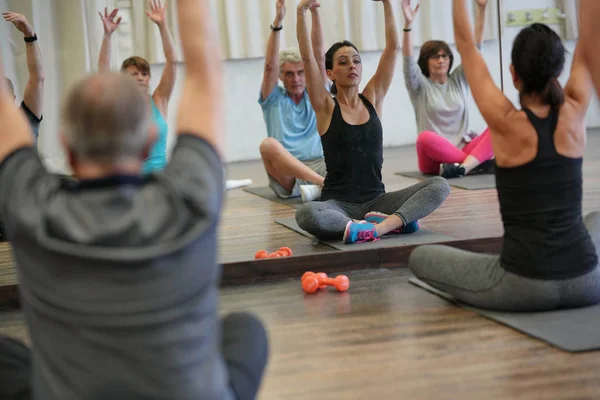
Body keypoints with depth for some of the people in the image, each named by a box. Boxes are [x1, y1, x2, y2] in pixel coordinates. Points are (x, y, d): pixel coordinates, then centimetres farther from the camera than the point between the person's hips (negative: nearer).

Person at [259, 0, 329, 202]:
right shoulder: (273, 99, 12)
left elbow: (319, 57, 4)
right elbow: (270, 66, -5)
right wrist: (278, 22, -16)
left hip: (319, 165, 2)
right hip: (286, 176, -2)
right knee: (269, 144, -33)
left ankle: (322, 186, -46)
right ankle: (325, 182, -46)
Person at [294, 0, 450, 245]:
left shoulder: (373, 98, 8)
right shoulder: (325, 107, 1)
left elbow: (393, 47, 3)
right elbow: (307, 57, -11)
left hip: (375, 200, 3)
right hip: (338, 204, -3)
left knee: (440, 185, -19)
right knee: (306, 214, -38)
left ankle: (378, 226, -36)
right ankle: (396, 221, -32)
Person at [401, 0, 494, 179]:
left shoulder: (459, 80, 14)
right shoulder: (420, 85, 5)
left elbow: (474, 47, 4)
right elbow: (408, 61, -14)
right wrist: (408, 24, -27)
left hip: (466, 149, 3)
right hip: (435, 157, -3)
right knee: (426, 138, -38)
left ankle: (463, 167, -41)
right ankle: (479, 163, -30)